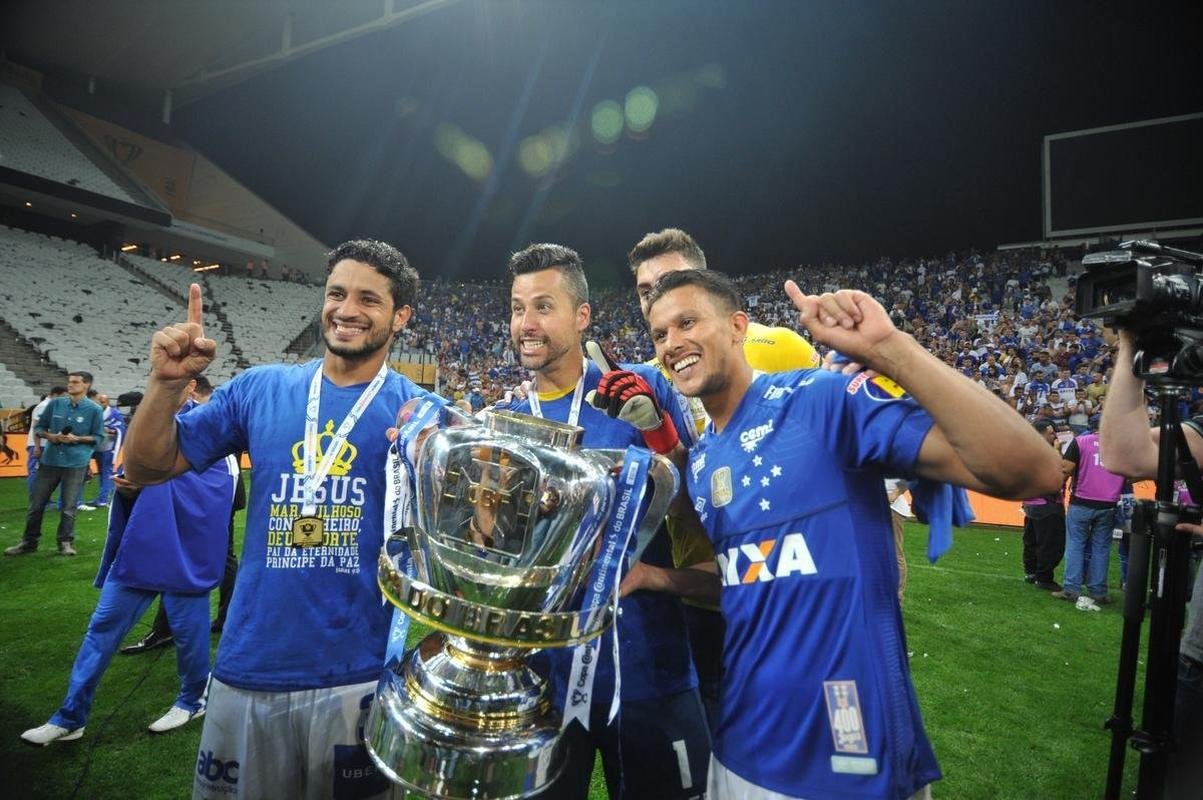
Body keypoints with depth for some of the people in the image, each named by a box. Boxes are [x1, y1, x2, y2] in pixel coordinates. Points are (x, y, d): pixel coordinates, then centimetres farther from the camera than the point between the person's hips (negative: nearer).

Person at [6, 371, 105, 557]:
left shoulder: (94, 410, -3)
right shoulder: (55, 404, 7)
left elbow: (98, 437, 1)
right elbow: (39, 427, 13)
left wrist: (76, 439, -14)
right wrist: (49, 436, -8)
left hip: (76, 463, -3)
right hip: (49, 460, 4)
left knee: (69, 506, 2)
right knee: (36, 503, 8)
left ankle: (66, 542, 14)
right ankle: (29, 541, 21)